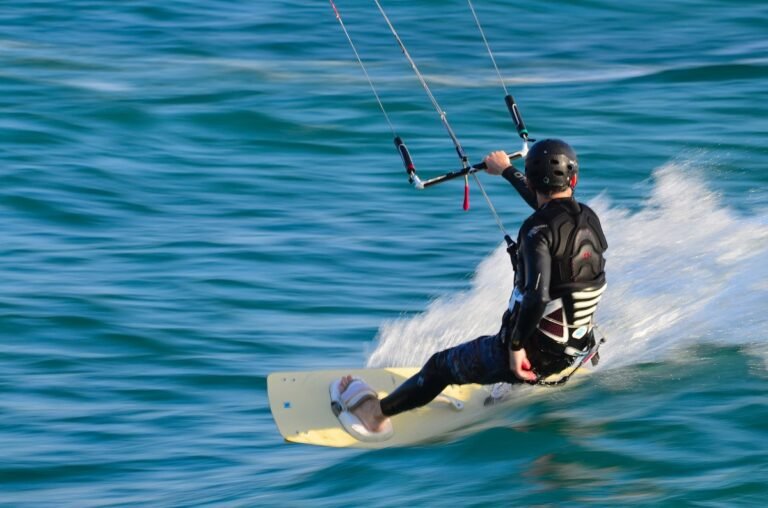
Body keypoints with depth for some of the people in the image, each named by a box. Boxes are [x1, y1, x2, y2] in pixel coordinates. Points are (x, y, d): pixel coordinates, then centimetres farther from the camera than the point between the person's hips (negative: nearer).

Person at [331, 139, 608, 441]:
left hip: (531, 355, -7)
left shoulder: (538, 230, -22)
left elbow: (537, 296, -35)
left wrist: (516, 346, -20)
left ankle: (375, 413, 34)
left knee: (442, 365, 18)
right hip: (576, 354, 7)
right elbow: (551, 207, 25)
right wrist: (506, 170, 38)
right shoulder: (590, 218, 1)